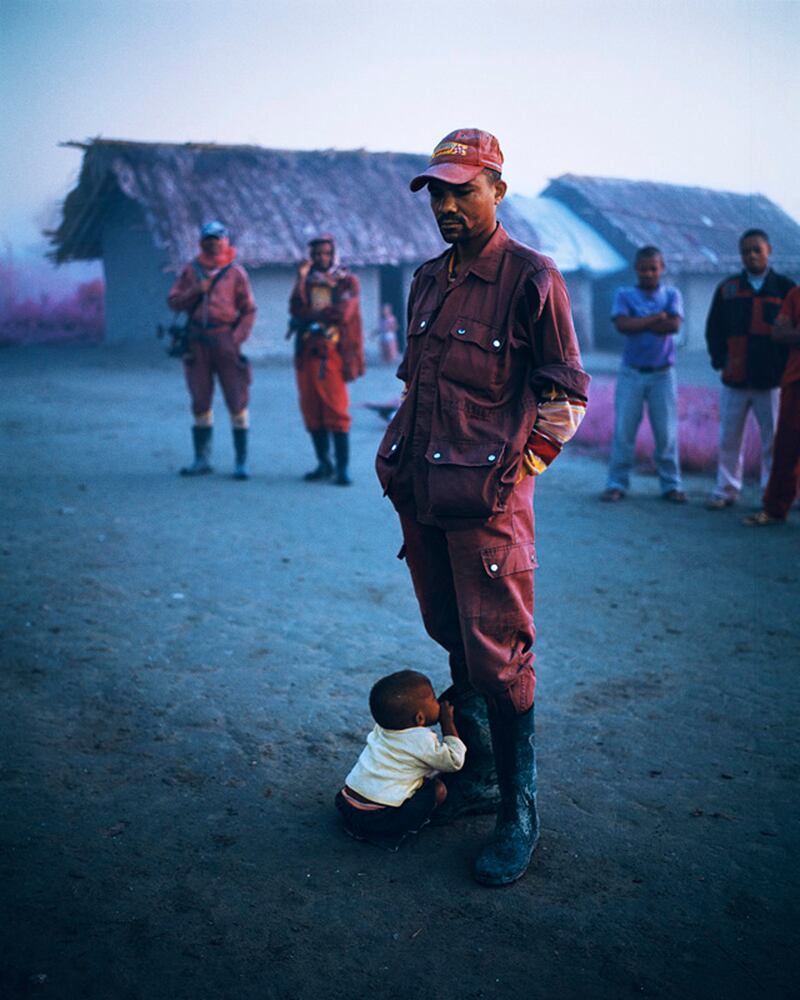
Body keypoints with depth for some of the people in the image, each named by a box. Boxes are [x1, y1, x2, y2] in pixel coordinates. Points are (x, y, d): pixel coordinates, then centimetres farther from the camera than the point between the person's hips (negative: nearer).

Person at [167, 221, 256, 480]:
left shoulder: (235, 272, 3)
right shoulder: (191, 270, 11)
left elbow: (249, 310, 1)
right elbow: (173, 301, 7)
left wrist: (236, 338, -10)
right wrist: (195, 291, -8)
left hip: (224, 339, -3)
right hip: (197, 341, 3)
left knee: (237, 400, -4)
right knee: (200, 402, 7)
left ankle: (241, 462, 2)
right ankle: (202, 460, 16)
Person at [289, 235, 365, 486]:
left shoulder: (347, 281, 6)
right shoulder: (306, 281, 16)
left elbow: (342, 313, -10)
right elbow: (295, 309, -1)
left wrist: (310, 313, -3)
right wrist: (301, 280, -9)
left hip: (333, 353, -4)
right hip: (307, 353, 4)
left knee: (336, 411, -10)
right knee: (312, 411, 4)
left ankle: (342, 468, -8)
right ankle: (323, 463, 14)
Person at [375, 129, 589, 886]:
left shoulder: (531, 280, -7)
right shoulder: (427, 280, 13)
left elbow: (566, 397, -4)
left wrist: (520, 467, -8)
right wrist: (403, 461, 15)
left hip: (487, 497, -7)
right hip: (420, 493, 7)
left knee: (497, 658, -3)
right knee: (453, 643, 17)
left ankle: (518, 814, 14)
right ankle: (477, 777, 34)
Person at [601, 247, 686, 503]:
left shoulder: (671, 294, 4)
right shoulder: (624, 295, 2)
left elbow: (674, 325, -12)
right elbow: (622, 324, -16)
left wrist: (639, 323, -12)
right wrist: (657, 317, -13)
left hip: (663, 374, 1)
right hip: (631, 373, -1)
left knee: (667, 432, 4)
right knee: (623, 430, 0)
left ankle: (671, 484, 13)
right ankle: (617, 484, 8)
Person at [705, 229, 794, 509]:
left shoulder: (784, 287, 3)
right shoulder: (727, 288, 7)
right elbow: (713, 329, 10)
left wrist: (784, 365, -3)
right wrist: (720, 360, -1)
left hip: (771, 380, -1)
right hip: (734, 380, 1)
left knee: (773, 440, 3)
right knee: (729, 440, 6)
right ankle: (726, 490, 15)